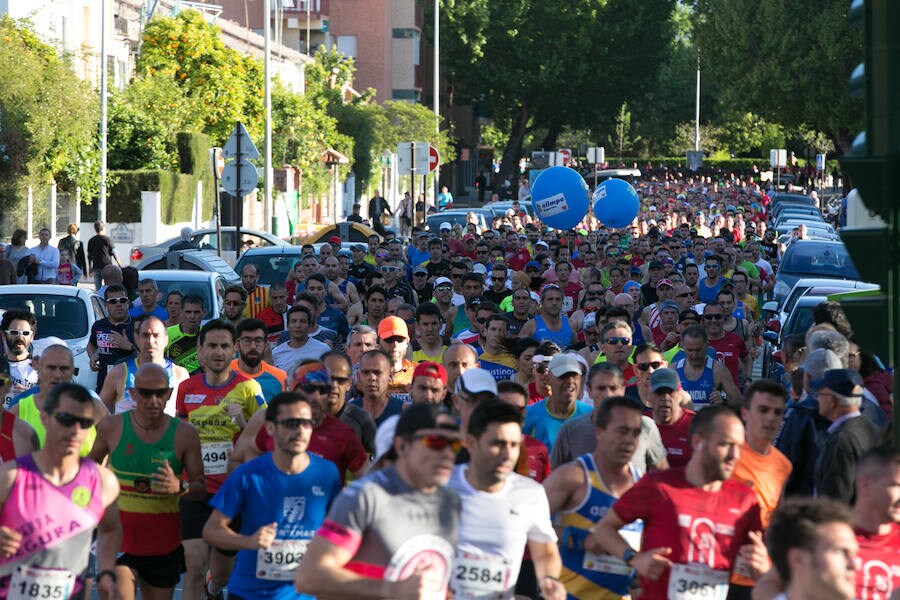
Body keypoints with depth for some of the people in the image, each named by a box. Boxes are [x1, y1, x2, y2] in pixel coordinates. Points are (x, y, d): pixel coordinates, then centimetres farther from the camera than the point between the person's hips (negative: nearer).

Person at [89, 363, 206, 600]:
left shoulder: (184, 434, -4)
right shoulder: (112, 427, -3)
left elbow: (200, 487, -1)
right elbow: (91, 463, 17)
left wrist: (180, 487, -22)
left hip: (164, 544, 1)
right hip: (120, 536, -1)